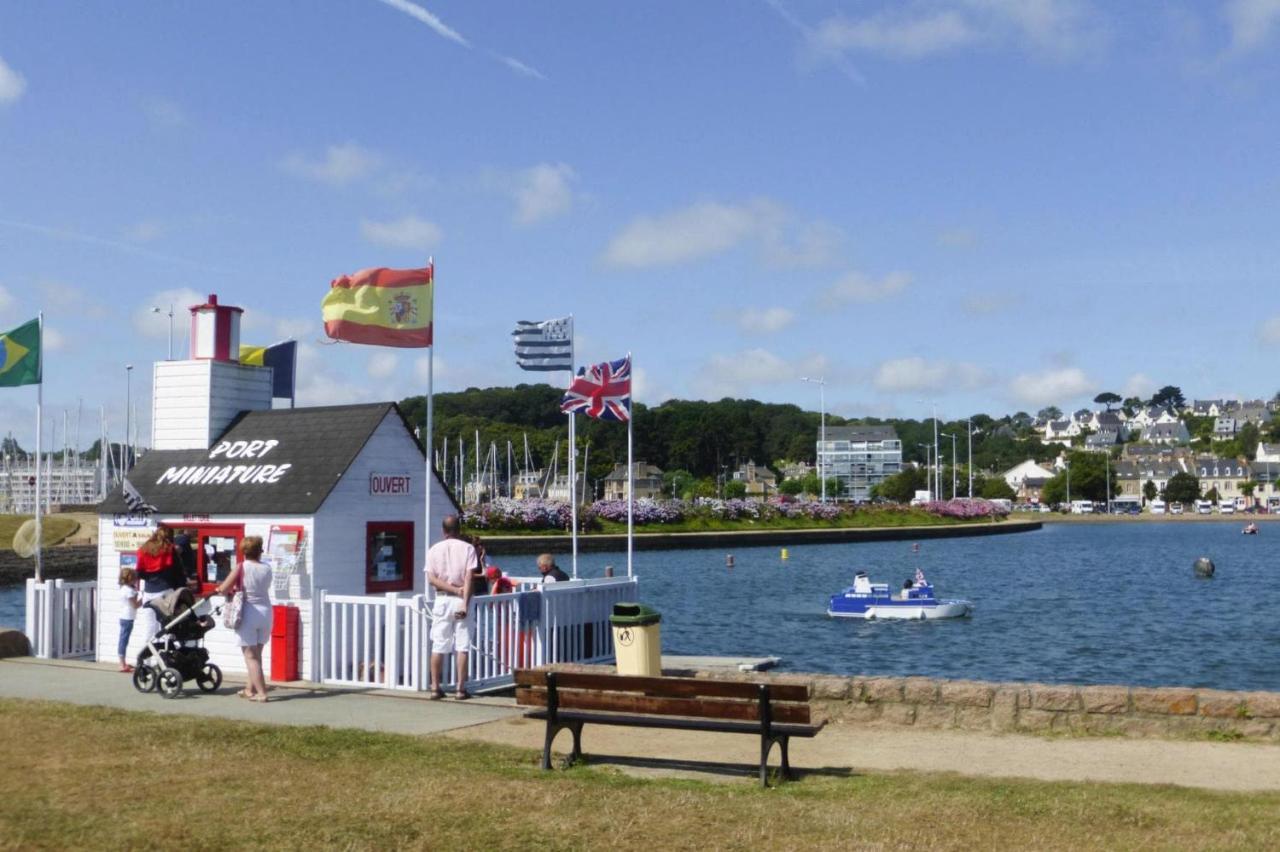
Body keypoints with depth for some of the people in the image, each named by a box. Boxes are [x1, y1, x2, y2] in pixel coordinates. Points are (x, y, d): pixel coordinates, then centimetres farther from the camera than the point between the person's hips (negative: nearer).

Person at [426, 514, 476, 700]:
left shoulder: (434, 549, 4)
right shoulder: (467, 548, -2)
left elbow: (431, 579, -5)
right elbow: (468, 579, -11)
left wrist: (455, 590, -6)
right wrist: (465, 603, -14)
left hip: (441, 600, 2)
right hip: (461, 600, -2)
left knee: (438, 646, 6)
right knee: (462, 646, 1)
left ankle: (435, 688, 7)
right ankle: (461, 689, 0)